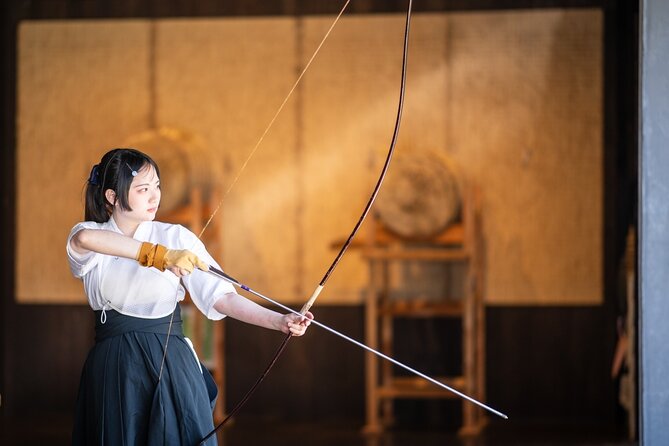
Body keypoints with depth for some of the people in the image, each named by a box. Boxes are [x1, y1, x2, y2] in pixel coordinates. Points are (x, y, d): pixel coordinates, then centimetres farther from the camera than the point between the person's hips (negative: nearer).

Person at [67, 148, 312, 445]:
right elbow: (85, 239, -28)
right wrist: (160, 255, -38)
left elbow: (219, 295, -9)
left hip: (171, 367, 0)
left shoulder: (175, 237, 0)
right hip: (113, 373, 0)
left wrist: (279, 321, -25)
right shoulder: (91, 235, -1)